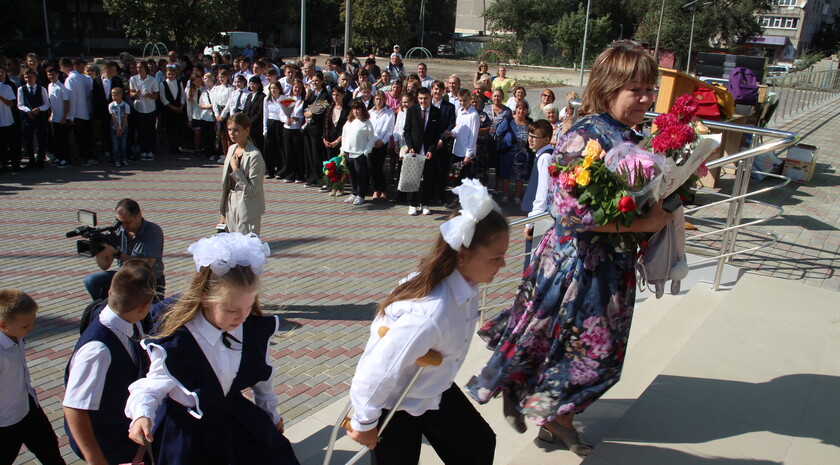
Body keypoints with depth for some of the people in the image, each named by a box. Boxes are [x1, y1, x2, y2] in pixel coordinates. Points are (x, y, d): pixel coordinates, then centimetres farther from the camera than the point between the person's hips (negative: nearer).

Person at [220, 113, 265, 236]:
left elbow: (252, 191, -18)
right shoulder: (232, 149, 8)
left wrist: (236, 170, -21)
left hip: (248, 210, -7)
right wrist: (223, 213, 16)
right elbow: (226, 183, 15)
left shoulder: (254, 155, -16)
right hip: (231, 206, 7)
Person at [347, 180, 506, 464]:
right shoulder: (430, 315, -42)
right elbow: (377, 373, -34)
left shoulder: (464, 284, -18)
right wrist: (365, 424, -18)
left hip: (433, 391, 8)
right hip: (396, 405, -8)